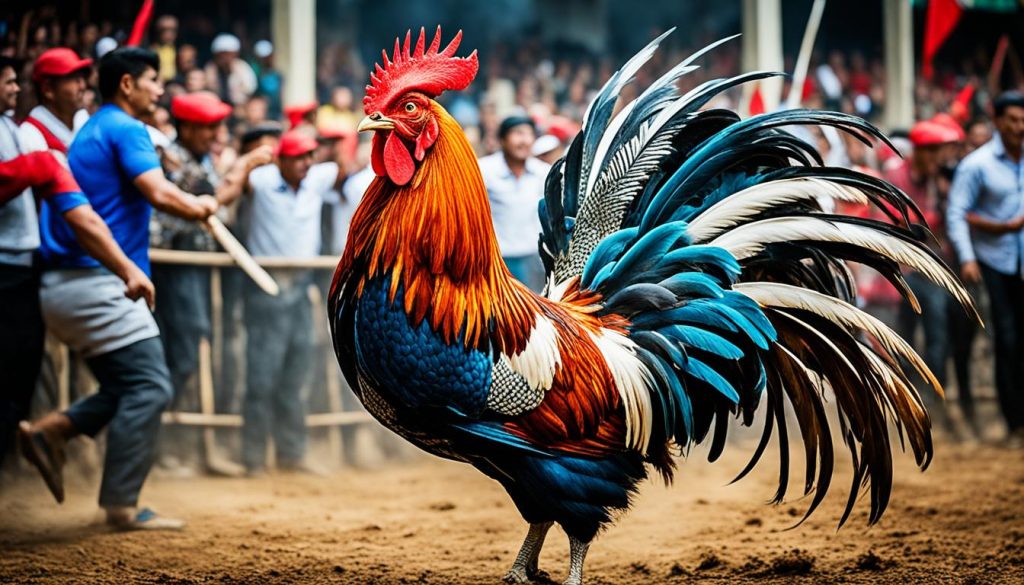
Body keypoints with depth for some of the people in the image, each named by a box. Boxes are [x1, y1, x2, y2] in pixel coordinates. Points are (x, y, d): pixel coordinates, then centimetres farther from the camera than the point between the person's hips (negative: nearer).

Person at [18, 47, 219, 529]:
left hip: (63, 285, 10)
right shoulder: (126, 129, -8)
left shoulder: (89, 132, 22)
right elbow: (159, 194, -20)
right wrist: (201, 208, -2)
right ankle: (121, 506, -6)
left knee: (126, 389, 16)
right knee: (150, 387, -7)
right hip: (98, 285, -10)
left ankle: (49, 431, 3)